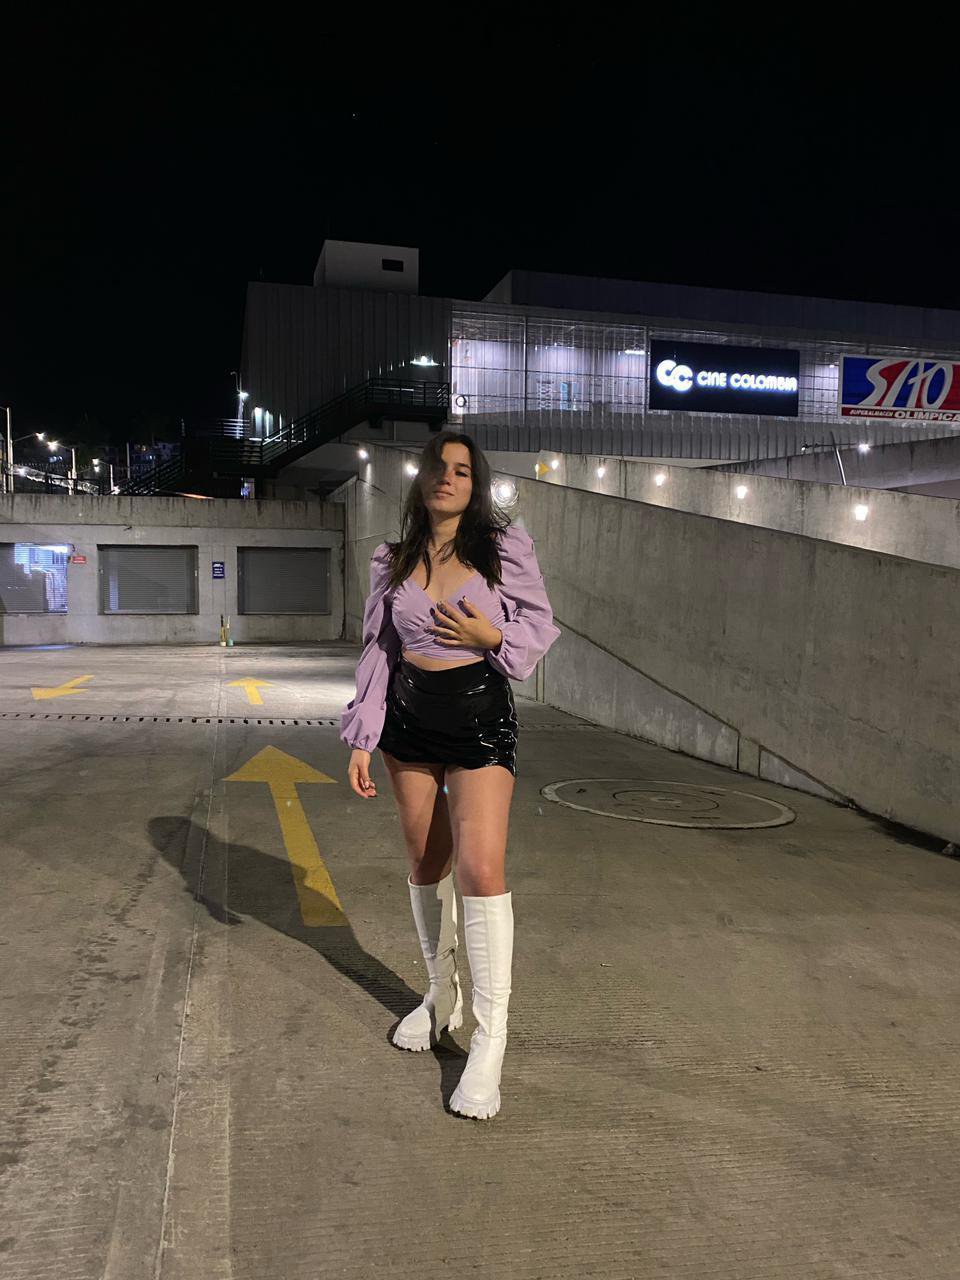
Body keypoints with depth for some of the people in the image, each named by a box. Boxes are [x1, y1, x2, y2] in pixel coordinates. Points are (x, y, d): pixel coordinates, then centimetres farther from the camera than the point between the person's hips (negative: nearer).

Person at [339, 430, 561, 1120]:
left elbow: (541, 627, 3)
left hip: (480, 714, -4)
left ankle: (489, 1043, -2)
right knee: (426, 863, 12)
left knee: (481, 868, -12)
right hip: (409, 715, 4)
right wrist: (362, 739, 3)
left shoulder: (505, 547, -2)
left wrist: (491, 636, -17)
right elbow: (378, 651, 8)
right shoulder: (393, 562, 7)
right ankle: (443, 996, 33)